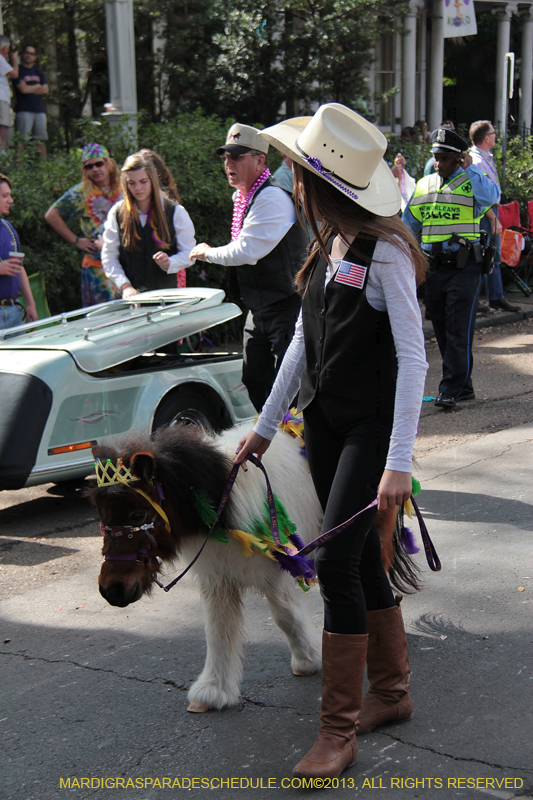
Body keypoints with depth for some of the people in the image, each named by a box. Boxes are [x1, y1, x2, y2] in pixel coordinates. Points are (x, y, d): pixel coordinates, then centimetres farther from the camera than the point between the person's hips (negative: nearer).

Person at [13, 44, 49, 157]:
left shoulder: (39, 72, 21)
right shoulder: (19, 71, 4)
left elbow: (45, 90, 10)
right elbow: (23, 89, -8)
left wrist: (29, 89, 0)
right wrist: (37, 86, 6)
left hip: (39, 109, 5)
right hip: (24, 110, -5)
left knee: (42, 139, 1)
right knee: (22, 140, -12)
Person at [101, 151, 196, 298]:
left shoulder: (175, 212, 2)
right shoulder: (117, 213, 5)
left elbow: (189, 253, 4)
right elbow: (109, 256, 5)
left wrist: (169, 263, -16)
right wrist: (125, 286, -7)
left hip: (167, 291, -1)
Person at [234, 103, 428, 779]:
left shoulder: (385, 253, -16)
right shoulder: (327, 248, 9)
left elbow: (412, 358, -18)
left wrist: (399, 461, -23)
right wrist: (266, 425, 18)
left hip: (372, 425, -8)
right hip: (323, 420, 8)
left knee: (336, 562, -10)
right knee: (360, 558, 13)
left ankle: (339, 729, 0)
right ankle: (391, 691, 29)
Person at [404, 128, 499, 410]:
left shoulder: (472, 183, -1)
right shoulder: (424, 186, 14)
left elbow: (490, 196, -25)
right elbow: (409, 225, 21)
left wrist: (467, 169, -16)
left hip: (464, 267, -6)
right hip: (433, 267, 6)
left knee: (458, 331, -7)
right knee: (442, 330, 9)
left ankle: (450, 389, -3)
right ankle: (463, 385, 19)